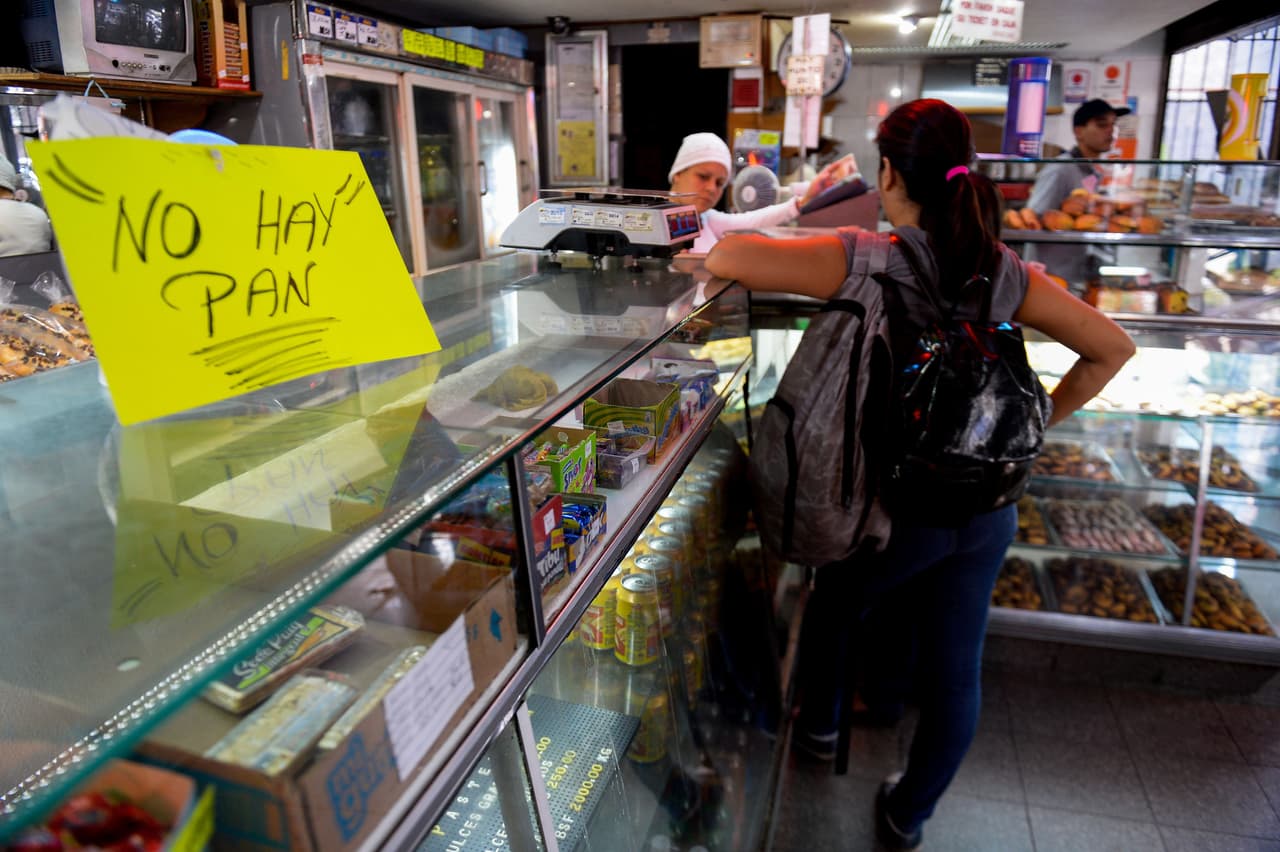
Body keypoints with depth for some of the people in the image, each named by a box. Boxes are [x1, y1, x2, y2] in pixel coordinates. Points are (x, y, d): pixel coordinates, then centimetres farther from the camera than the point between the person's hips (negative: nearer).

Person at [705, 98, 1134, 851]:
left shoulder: (866, 260, -16)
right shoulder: (1007, 272, -1)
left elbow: (725, 257, -19)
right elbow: (1113, 347, 6)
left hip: (898, 504, -4)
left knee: (831, 612, 26)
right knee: (956, 669, 17)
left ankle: (818, 720, 53)